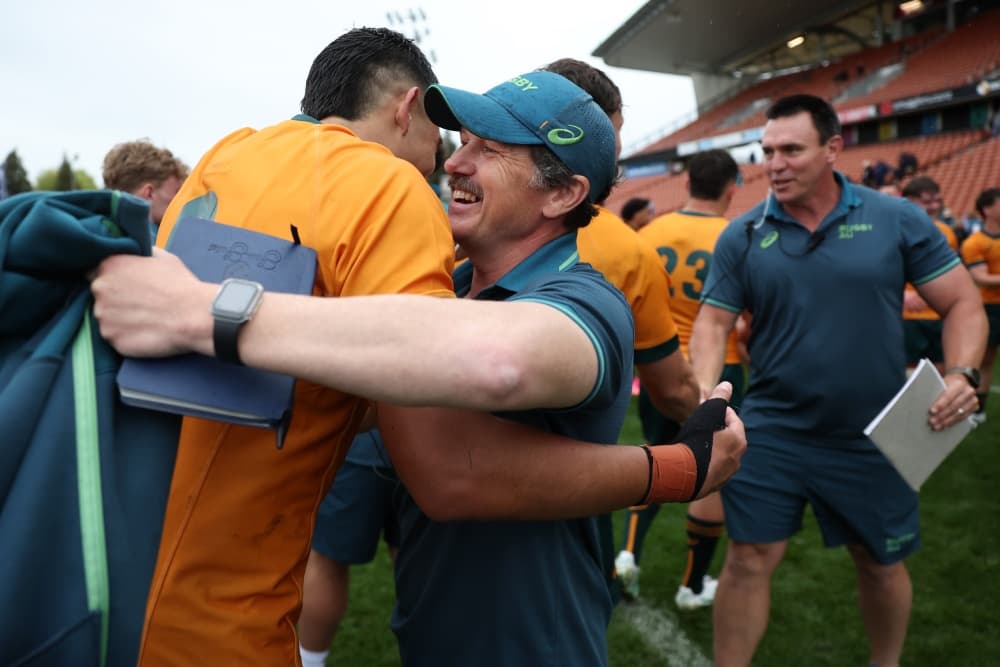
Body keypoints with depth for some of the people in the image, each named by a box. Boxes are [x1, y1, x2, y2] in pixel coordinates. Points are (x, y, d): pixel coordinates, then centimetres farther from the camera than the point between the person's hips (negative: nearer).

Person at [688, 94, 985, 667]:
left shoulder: (898, 220, -5)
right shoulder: (742, 236, -4)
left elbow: (963, 303, 0)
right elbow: (714, 322, -3)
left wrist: (961, 374, -17)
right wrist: (705, 396, -20)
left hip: (873, 438, 1)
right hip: (771, 433, 0)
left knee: (882, 565, 19)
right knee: (749, 561, 2)